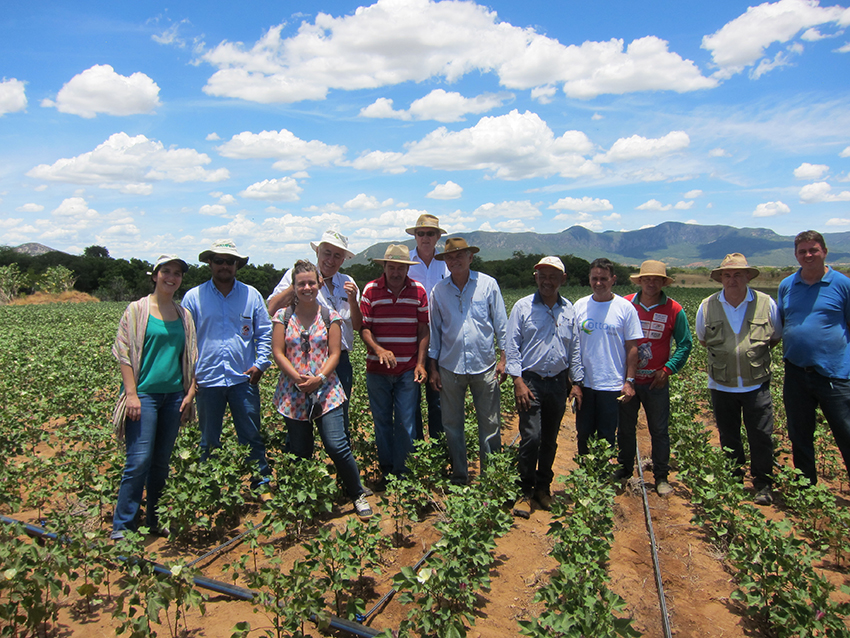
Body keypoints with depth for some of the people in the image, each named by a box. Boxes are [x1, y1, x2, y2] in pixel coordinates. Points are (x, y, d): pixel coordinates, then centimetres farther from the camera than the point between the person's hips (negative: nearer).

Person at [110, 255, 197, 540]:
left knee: (163, 461, 10)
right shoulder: (137, 309, -2)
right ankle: (121, 526, 8)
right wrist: (131, 393, -11)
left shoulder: (184, 315, 11)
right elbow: (124, 353, -5)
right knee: (139, 461, -7)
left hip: (174, 395, 4)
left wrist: (190, 392, 7)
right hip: (144, 393, -4)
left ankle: (155, 520, 23)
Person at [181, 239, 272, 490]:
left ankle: (263, 482, 18)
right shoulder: (193, 297, 4)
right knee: (208, 441, 13)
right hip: (207, 380, 0)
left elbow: (265, 333, 9)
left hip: (243, 378, 0)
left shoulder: (251, 295, 5)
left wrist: (261, 364, -1)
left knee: (252, 437, 6)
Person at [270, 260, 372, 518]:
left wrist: (319, 378, -16)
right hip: (293, 395, 2)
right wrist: (298, 378, -14)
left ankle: (358, 495, 11)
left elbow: (334, 354, -1)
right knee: (300, 452, 10)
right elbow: (278, 353, 0)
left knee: (337, 446, -9)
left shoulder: (330, 316, 4)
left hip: (326, 392, -1)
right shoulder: (283, 316, 5)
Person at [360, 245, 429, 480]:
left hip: (408, 370, 0)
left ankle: (401, 470, 19)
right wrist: (378, 349, -22)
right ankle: (385, 470, 26)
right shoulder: (370, 290, -1)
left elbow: (423, 330, 4)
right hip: (377, 369, 0)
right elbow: (364, 328, -4)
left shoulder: (418, 290, 2)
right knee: (382, 422, 10)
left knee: (405, 423, 3)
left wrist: (420, 363, -3)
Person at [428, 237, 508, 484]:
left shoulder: (488, 284, 0)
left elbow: (501, 323, 4)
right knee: (452, 425, 10)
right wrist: (433, 367, 7)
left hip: (484, 365, -2)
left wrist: (503, 357, -1)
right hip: (450, 367, 2)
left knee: (490, 425, 4)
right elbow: (434, 330, 10)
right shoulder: (438, 291, 5)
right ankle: (459, 475, 25)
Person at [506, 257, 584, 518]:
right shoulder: (522, 307, -2)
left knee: (550, 439, 12)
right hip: (530, 381, -3)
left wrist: (577, 383, 9)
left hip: (559, 383, 4)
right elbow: (512, 347, -4)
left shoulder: (569, 310, 9)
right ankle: (526, 491, 7)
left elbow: (575, 349, 13)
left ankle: (543, 486, 28)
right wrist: (518, 381, -12)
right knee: (531, 437, -9)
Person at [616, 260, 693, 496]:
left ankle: (661, 477, 21)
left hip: (656, 382, -1)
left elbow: (685, 344, 2)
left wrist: (668, 369, -9)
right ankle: (625, 471, 29)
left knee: (659, 431, 7)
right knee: (625, 429, 13)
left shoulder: (674, 310, -4)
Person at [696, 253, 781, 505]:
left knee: (761, 436, 2)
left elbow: (775, 338, 12)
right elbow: (703, 339, 14)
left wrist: (754, 354, 4)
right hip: (721, 385, 1)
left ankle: (763, 485, 21)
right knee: (728, 437, 13)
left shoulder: (766, 304, -4)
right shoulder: (707, 306, -2)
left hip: (757, 384, -1)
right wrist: (726, 354, 7)